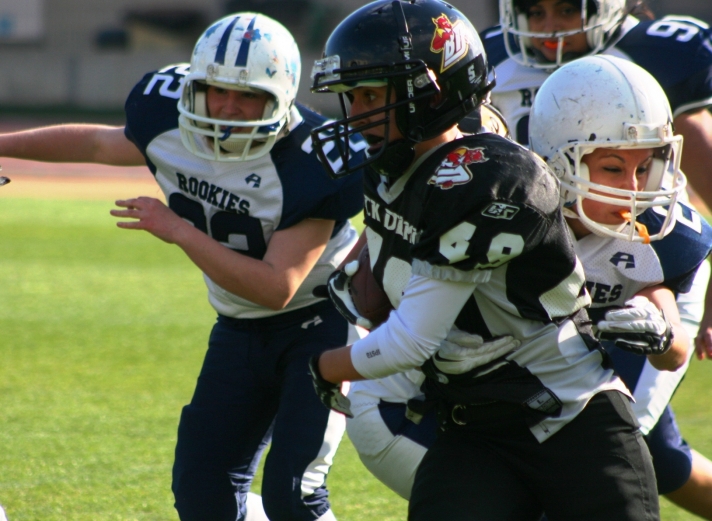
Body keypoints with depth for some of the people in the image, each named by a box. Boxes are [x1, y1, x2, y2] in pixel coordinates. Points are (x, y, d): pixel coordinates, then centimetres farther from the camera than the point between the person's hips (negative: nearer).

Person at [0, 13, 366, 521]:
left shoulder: (309, 166, -27)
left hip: (319, 324, -7)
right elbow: (101, 143, 15)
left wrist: (179, 231, -30)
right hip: (241, 328, 7)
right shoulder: (169, 126, -8)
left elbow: (277, 288, -30)